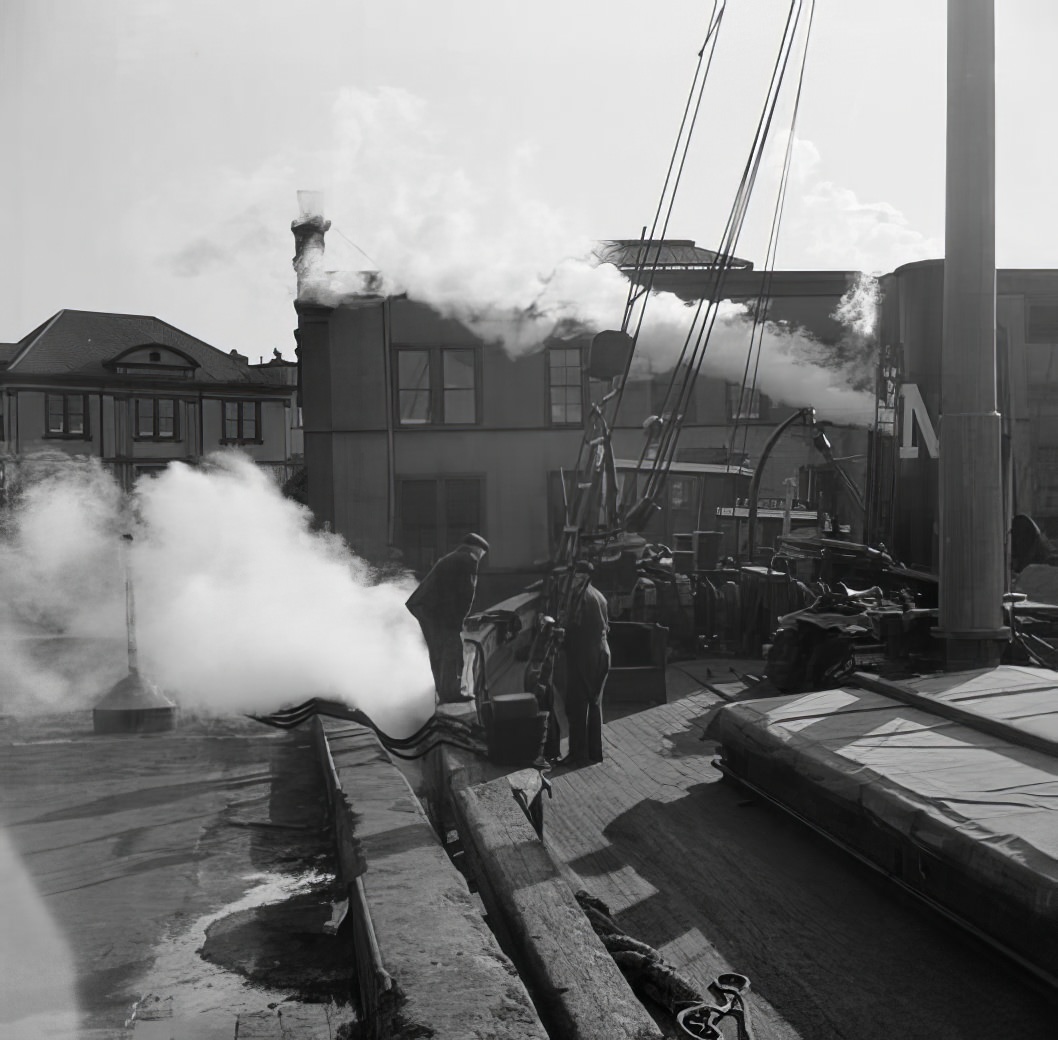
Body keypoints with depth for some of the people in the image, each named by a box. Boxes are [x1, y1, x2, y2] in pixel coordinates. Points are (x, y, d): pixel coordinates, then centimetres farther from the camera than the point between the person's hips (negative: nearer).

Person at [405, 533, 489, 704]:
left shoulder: (449, 560, 27)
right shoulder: (468, 561, -1)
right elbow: (466, 593, -8)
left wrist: (456, 618, 22)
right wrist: (459, 619, -2)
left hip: (422, 605, 9)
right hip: (436, 608, -9)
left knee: (437, 651, 14)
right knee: (452, 646, -8)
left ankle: (443, 692, 20)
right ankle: (450, 692, -10)